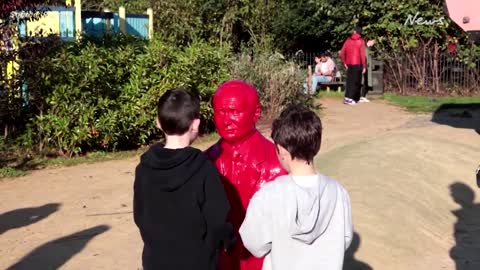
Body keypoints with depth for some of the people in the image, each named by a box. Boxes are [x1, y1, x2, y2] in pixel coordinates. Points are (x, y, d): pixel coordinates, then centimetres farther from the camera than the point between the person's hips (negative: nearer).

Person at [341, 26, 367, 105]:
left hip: (349, 64, 4)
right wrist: (364, 66, -7)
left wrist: (345, 63, 13)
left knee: (349, 81, 12)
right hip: (357, 64, -4)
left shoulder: (348, 40, 7)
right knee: (355, 81, 1)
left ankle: (347, 97, 10)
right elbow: (362, 54, -12)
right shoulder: (361, 41, -5)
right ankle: (350, 98, -5)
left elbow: (342, 53, 4)